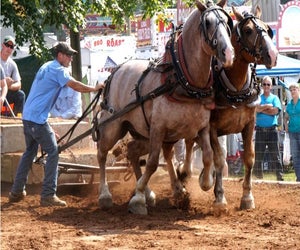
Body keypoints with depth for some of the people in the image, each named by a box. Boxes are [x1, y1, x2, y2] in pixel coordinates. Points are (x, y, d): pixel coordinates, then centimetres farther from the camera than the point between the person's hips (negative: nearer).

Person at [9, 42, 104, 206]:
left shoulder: (47, 67, 19)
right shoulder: (58, 70, -10)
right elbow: (75, 85, -19)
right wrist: (94, 89, -7)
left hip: (28, 115, 10)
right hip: (38, 119, -10)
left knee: (30, 151, 19)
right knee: (52, 152, -6)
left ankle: (16, 192, 22)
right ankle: (48, 195, -9)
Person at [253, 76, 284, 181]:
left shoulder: (275, 98, 11)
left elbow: (276, 110, -7)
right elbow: (255, 108, -8)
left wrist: (262, 109, -5)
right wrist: (268, 106, -7)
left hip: (272, 129, -1)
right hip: (260, 129, 1)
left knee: (275, 153, -4)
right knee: (258, 154, 1)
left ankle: (280, 175, -6)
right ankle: (258, 176, 6)